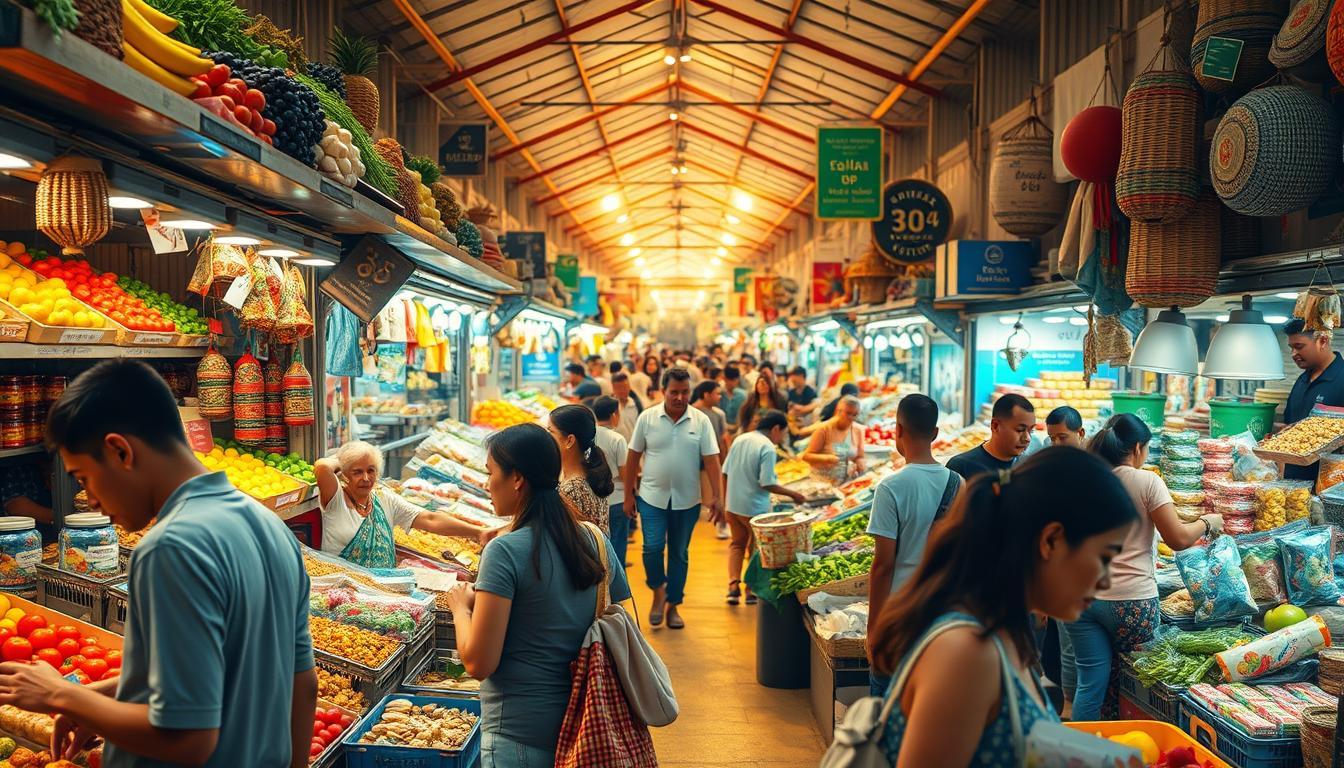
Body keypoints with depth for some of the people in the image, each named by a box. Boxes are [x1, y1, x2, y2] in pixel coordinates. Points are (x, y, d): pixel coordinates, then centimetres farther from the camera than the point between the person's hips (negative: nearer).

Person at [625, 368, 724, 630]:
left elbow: (712, 460, -6)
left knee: (680, 554, 11)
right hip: (652, 497, -1)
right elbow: (633, 458, 1)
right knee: (653, 547, -11)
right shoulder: (647, 418, -4)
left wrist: (717, 497, -13)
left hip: (687, 500, 1)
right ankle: (658, 591, 17)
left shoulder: (701, 421, -3)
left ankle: (673, 605, 25)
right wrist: (628, 494, 1)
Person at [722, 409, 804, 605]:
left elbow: (725, 473, 7)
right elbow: (767, 484, -21)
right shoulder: (767, 448, -18)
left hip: (733, 505, 6)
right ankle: (752, 590, 21)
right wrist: (793, 494, -10)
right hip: (755, 508, -6)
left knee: (737, 544, 20)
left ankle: (733, 585, 8)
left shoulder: (739, 440, 3)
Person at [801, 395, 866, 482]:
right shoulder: (824, 429, -10)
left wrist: (859, 464, -11)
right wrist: (826, 458, -26)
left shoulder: (858, 430, 3)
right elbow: (806, 456, -9)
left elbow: (859, 457, 13)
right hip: (820, 480, -3)